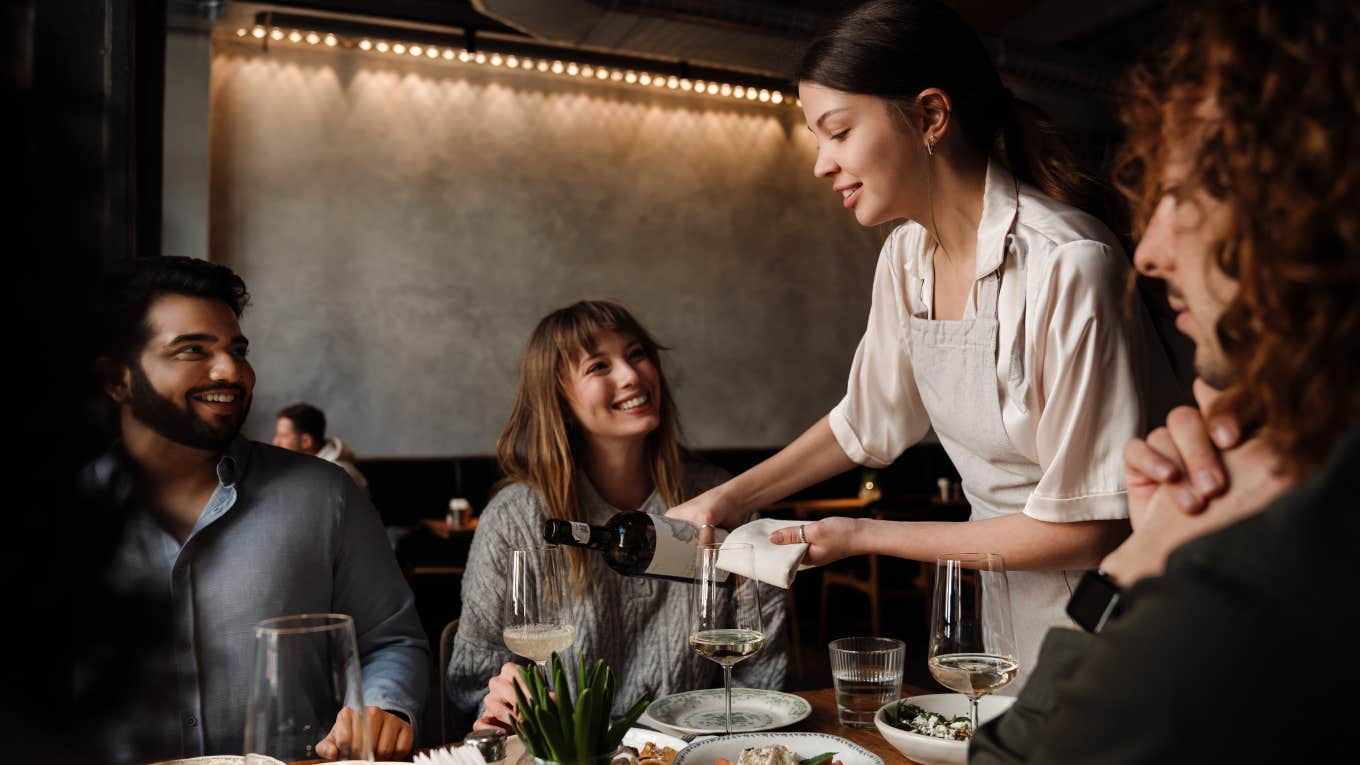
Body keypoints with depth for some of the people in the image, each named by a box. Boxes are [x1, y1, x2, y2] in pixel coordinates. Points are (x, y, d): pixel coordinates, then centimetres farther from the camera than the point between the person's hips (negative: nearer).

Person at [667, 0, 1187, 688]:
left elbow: (1085, 525, -22)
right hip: (1000, 595, 6)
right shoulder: (907, 255, -3)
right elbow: (868, 421, 12)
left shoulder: (1068, 266, -26)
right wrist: (731, 499, 7)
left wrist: (865, 536, -16)